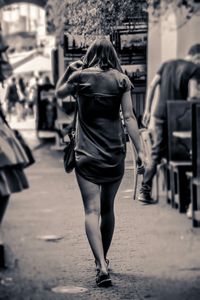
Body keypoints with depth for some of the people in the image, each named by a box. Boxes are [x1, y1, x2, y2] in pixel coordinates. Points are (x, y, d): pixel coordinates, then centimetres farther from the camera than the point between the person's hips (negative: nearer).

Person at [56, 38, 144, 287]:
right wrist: (139, 149, -3)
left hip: (86, 155, -2)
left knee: (92, 210, -7)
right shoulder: (120, 80, 0)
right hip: (115, 153, 2)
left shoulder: (80, 77, -1)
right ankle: (103, 260, 32)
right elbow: (129, 117, -4)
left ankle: (101, 266, -22)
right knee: (107, 209, 17)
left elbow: (59, 93, 18)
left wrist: (69, 71, 17)